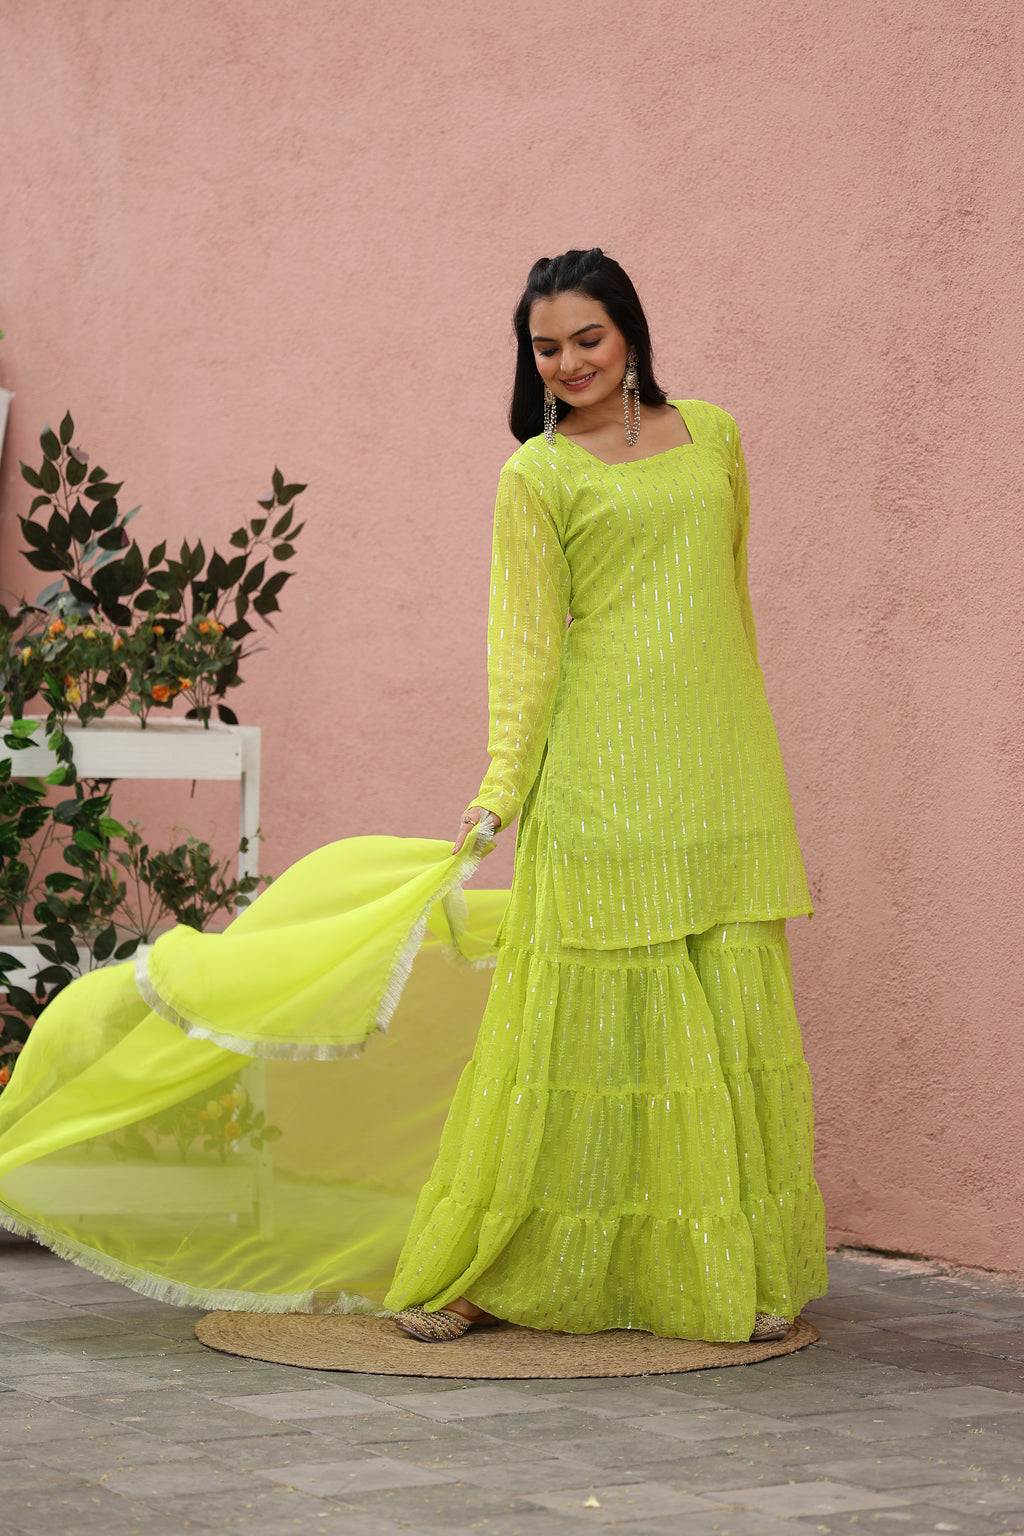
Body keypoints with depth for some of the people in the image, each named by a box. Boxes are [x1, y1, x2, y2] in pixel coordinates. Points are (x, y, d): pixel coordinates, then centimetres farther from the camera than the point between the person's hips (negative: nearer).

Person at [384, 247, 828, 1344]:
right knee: (582, 1008, -5)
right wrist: (502, 782, -14)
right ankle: (472, 1271, 4)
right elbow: (526, 636, -4)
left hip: (721, 771, 4)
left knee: (734, 1007, 3)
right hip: (602, 772, -4)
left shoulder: (710, 433, 15)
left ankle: (731, 1274, 12)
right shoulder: (538, 476, 3)